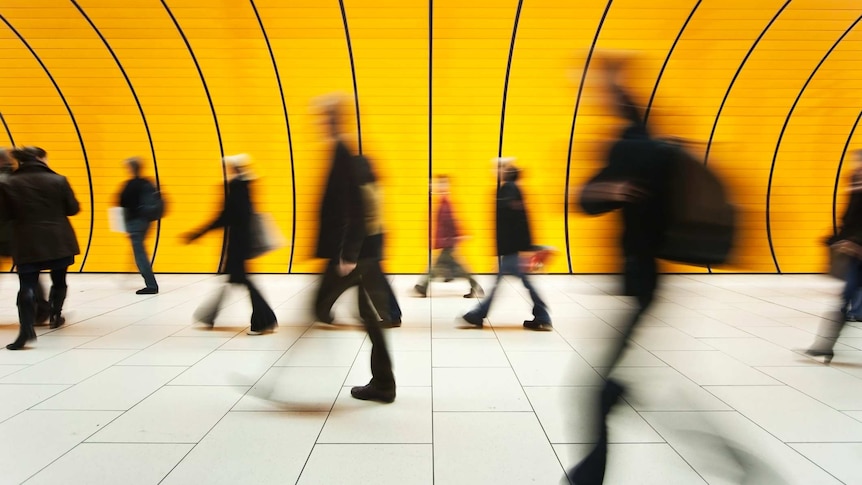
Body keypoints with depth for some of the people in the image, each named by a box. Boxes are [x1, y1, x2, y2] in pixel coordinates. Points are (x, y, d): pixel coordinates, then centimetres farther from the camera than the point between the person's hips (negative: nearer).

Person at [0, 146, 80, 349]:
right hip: (59, 241, 0)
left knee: (27, 286, -2)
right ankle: (55, 316, 32)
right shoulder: (58, 180, -4)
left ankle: (26, 328, -16)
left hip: (27, 243, 0)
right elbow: (73, 209, 0)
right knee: (58, 280, 20)